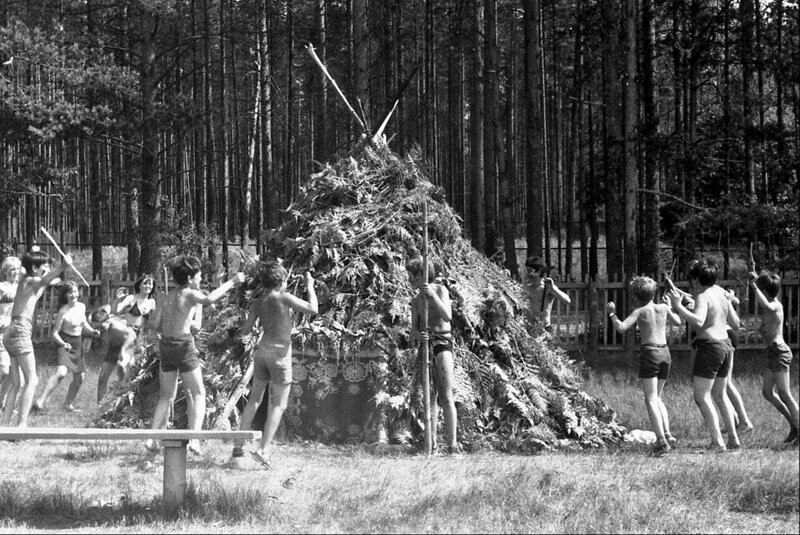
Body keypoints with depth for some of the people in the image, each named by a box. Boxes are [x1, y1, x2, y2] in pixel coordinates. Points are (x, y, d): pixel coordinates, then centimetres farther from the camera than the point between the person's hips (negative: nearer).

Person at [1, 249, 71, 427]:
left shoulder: (25, 280, 20)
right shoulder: (30, 281, -5)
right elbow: (44, 280, -30)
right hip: (20, 332, -10)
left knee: (17, 384, 12)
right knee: (31, 380, -10)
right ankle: (22, 423, -19)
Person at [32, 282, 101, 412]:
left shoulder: (82, 307, 1)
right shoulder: (63, 312, -17)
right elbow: (55, 333, -15)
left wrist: (92, 331, 3)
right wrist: (63, 344, -31)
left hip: (78, 344, 7)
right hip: (65, 344, -7)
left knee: (79, 377, 11)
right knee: (61, 372, -28)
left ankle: (68, 404, 30)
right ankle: (40, 401, -34)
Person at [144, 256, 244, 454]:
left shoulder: (169, 296, 14)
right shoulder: (189, 294, -7)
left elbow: (157, 325, 13)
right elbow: (209, 299, -29)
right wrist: (231, 282, -22)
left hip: (165, 346, 6)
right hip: (183, 346, -6)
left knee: (167, 396, 15)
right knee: (198, 394, 2)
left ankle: (152, 438, 5)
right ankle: (194, 438, -13)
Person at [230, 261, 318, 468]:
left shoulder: (258, 303, 3)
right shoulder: (283, 298, -13)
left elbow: (245, 332, 6)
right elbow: (312, 309, -14)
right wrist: (310, 286, -1)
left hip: (262, 350, 6)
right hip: (279, 352, -6)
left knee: (254, 399, 15)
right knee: (278, 404, -1)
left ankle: (238, 445, 15)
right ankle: (263, 449, -11)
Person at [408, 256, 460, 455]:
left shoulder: (440, 290, 2)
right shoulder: (416, 301, 18)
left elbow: (447, 316, -13)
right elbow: (413, 328, 9)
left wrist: (432, 295, -22)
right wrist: (418, 335, -14)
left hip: (442, 342, -6)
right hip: (425, 344, 6)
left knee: (446, 397, -14)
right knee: (430, 398, 4)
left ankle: (452, 445, -19)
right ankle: (432, 445, 7)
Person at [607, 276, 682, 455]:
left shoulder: (639, 311, -4)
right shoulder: (663, 308, 9)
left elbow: (621, 328, -15)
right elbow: (677, 321, 26)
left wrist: (612, 313, 0)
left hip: (649, 353, -5)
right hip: (665, 353, 5)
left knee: (651, 400, -6)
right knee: (657, 398, 19)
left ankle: (662, 441, -20)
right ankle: (667, 434, 3)